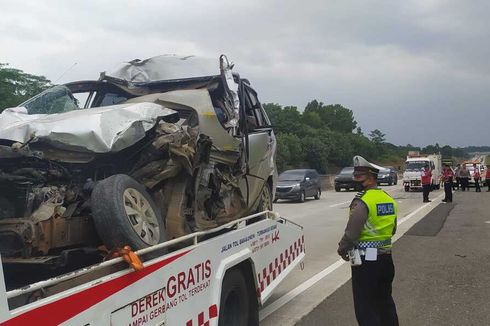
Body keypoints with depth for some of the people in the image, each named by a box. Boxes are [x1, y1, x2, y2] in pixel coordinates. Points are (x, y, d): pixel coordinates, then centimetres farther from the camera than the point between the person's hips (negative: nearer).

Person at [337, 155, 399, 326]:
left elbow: (351, 232, -19)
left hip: (366, 260, -8)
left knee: (365, 307, 2)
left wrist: (342, 249, -3)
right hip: (386, 256, 8)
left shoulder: (362, 201, -19)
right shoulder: (388, 199, 7)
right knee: (385, 301, 23)